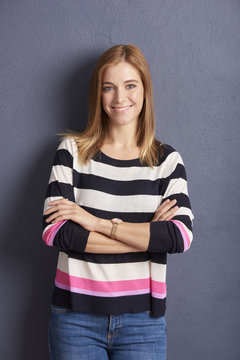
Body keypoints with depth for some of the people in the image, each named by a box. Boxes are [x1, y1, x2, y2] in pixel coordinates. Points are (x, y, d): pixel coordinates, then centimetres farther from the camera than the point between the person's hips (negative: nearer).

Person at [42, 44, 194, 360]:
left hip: (142, 321, 1)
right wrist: (148, 234, -14)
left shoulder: (167, 160, 1)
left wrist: (97, 222, -17)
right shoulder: (72, 151, -1)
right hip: (76, 316, 0)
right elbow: (55, 231, -13)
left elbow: (181, 236, -13)